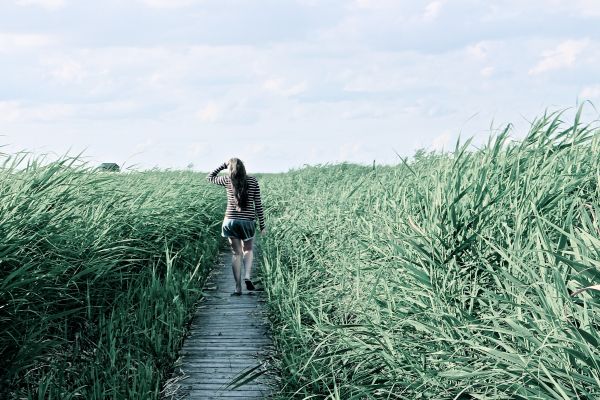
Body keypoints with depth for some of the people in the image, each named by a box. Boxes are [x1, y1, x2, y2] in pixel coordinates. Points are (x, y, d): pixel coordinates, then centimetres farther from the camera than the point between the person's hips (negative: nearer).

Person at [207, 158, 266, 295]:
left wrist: (223, 165, 18)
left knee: (236, 253, 8)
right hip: (248, 221, 0)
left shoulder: (227, 180, 0)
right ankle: (247, 276, -3)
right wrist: (262, 225, 7)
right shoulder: (253, 181, 1)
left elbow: (209, 178, 19)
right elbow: (258, 204, 2)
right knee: (248, 250, 21)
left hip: (231, 220, 0)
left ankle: (238, 288, 4)